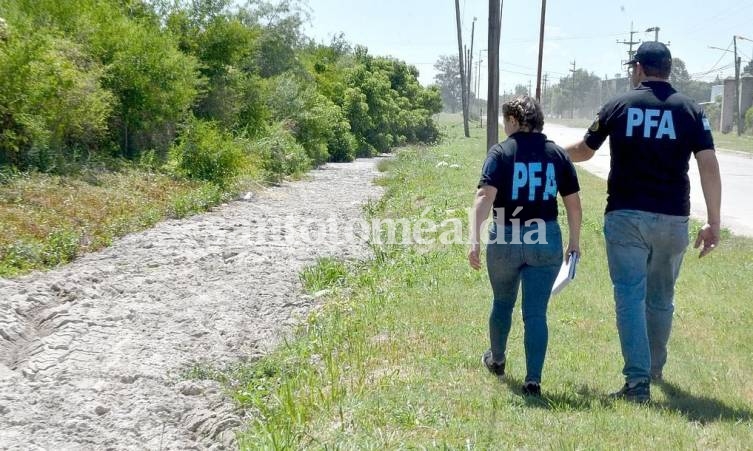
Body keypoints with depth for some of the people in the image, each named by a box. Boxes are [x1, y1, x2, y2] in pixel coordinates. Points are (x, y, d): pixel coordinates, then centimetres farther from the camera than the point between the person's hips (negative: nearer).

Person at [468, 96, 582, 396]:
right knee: (536, 313, 4)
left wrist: (474, 240, -22)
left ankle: (496, 360, 42)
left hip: (506, 239, -1)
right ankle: (533, 380, -2)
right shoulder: (557, 154, 3)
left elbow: (485, 196, -18)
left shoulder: (501, 152, -6)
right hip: (546, 240, 1)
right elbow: (573, 203, 6)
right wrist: (574, 242, 17)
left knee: (502, 303, 21)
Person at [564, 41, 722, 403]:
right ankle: (654, 369, 33)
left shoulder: (619, 106, 2)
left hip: (625, 216, -2)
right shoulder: (691, 110, 4)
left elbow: (583, 151, 15)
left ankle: (638, 382, -10)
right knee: (661, 298, 18)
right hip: (673, 220, 2)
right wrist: (713, 224, -2)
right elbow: (709, 166, -4)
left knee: (630, 297, -2)